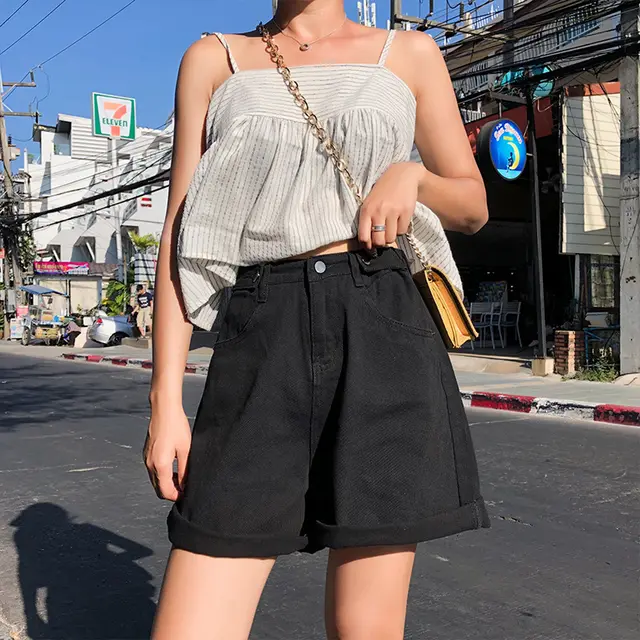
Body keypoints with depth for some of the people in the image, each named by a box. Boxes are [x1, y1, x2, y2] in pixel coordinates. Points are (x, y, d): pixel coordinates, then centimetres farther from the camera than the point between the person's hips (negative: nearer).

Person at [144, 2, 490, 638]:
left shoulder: (409, 54, 15)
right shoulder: (213, 59, 14)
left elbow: (473, 206, 19)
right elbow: (180, 235, 7)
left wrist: (413, 173, -4)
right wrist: (166, 399, -1)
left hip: (381, 329, 0)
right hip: (258, 339, 1)